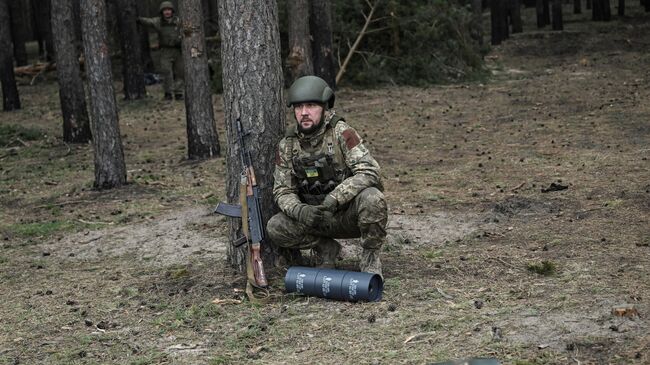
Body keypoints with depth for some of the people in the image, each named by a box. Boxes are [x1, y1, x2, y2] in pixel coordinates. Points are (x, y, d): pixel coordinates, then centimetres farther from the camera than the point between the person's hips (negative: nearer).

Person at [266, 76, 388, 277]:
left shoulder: (341, 133, -16)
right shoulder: (287, 145, -3)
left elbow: (369, 171, -24)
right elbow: (282, 191, -2)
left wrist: (335, 198, -36)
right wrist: (299, 210, -25)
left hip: (350, 213, -3)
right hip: (314, 216, 3)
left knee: (372, 198, -35)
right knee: (275, 228, -20)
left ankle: (370, 258, -10)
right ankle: (325, 248, 5)